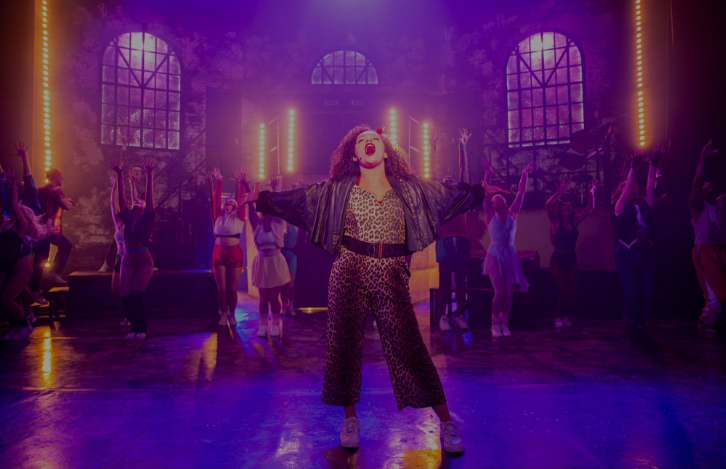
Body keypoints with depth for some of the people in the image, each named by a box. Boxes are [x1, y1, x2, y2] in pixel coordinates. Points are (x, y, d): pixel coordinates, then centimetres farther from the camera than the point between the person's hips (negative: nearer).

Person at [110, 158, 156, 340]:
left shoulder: (147, 219, -1)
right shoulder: (128, 218, 9)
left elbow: (149, 195, -8)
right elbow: (121, 197, 5)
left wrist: (149, 176, -14)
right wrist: (120, 176, 1)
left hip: (144, 260, -4)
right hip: (127, 260, 4)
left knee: (136, 296, -12)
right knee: (125, 297, -1)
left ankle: (143, 329, 4)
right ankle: (134, 328, 16)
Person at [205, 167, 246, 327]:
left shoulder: (239, 217, 6)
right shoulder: (218, 216, 9)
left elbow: (242, 201, -3)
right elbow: (215, 199, 5)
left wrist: (241, 184, -9)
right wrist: (217, 182, 0)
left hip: (235, 253, -1)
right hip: (219, 252, 1)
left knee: (232, 288, 3)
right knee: (221, 288, 3)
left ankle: (232, 314, 17)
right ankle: (223, 314, 16)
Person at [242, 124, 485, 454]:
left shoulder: (409, 189, 10)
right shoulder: (338, 189, 7)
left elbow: (455, 194, 16)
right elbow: (296, 199, 9)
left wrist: (484, 191, 15)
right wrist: (260, 198, 7)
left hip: (392, 277, 0)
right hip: (349, 274, 1)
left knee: (409, 347, -1)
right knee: (344, 344, 5)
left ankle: (446, 423, 11)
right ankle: (350, 418, 24)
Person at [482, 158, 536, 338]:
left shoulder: (512, 213, 9)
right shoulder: (491, 215, 2)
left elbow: (521, 192, 8)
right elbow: (486, 192, -4)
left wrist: (525, 174, 5)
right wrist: (488, 173, -9)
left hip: (511, 255, 3)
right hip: (495, 255, -3)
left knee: (509, 292, 0)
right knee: (499, 292, -10)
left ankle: (504, 323, 15)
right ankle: (495, 323, 9)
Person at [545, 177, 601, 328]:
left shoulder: (574, 221, 7)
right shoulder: (555, 222, -6)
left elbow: (589, 208, 5)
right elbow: (548, 206, -23)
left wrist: (592, 192, -4)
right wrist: (559, 193, -27)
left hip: (571, 259, 5)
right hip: (557, 260, -4)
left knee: (574, 293, -1)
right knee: (565, 292, -11)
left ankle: (566, 316, 23)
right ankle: (558, 317, 12)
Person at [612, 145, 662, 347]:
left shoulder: (645, 205, 15)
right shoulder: (621, 208, 5)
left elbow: (650, 186, 7)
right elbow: (628, 188, -6)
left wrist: (653, 164, 3)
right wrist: (633, 167, -9)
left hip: (645, 254, 4)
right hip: (625, 255, -4)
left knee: (648, 292, -3)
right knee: (633, 292, -13)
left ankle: (640, 326, 14)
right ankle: (630, 325, 11)